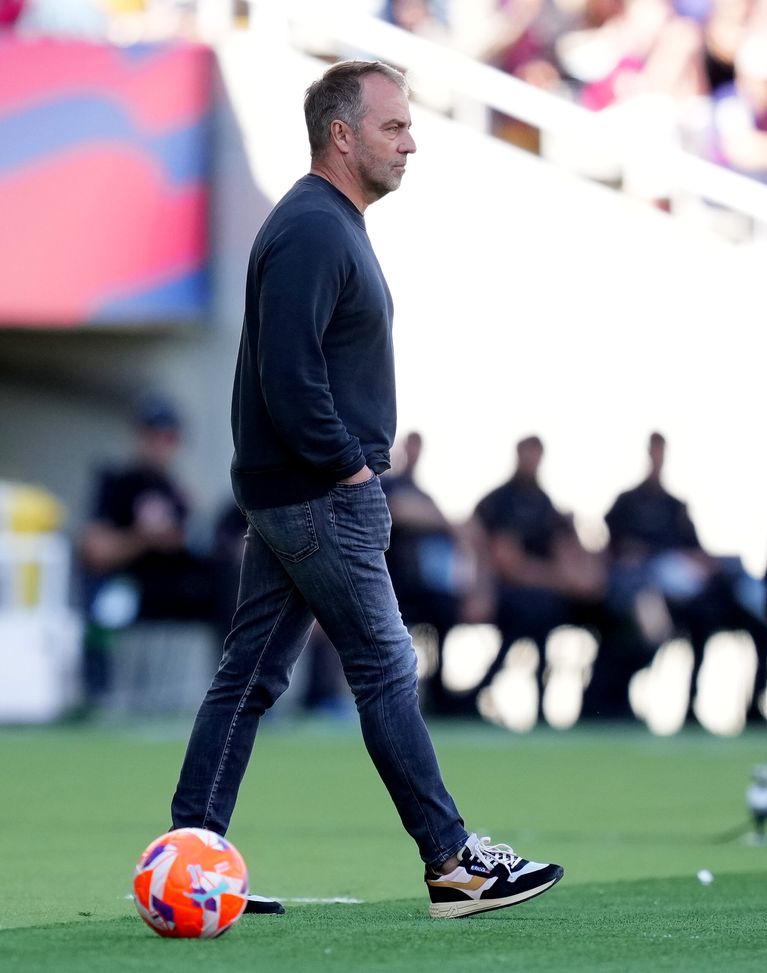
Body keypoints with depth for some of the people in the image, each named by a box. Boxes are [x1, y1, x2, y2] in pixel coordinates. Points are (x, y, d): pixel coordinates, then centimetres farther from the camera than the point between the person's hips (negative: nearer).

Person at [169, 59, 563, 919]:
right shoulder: (313, 233, -17)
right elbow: (289, 374, -25)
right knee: (386, 671, -4)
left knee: (251, 673, 9)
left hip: (283, 494, 10)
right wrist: (350, 466, -18)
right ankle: (454, 864, 2)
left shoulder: (329, 224, 17)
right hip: (322, 497, -10)